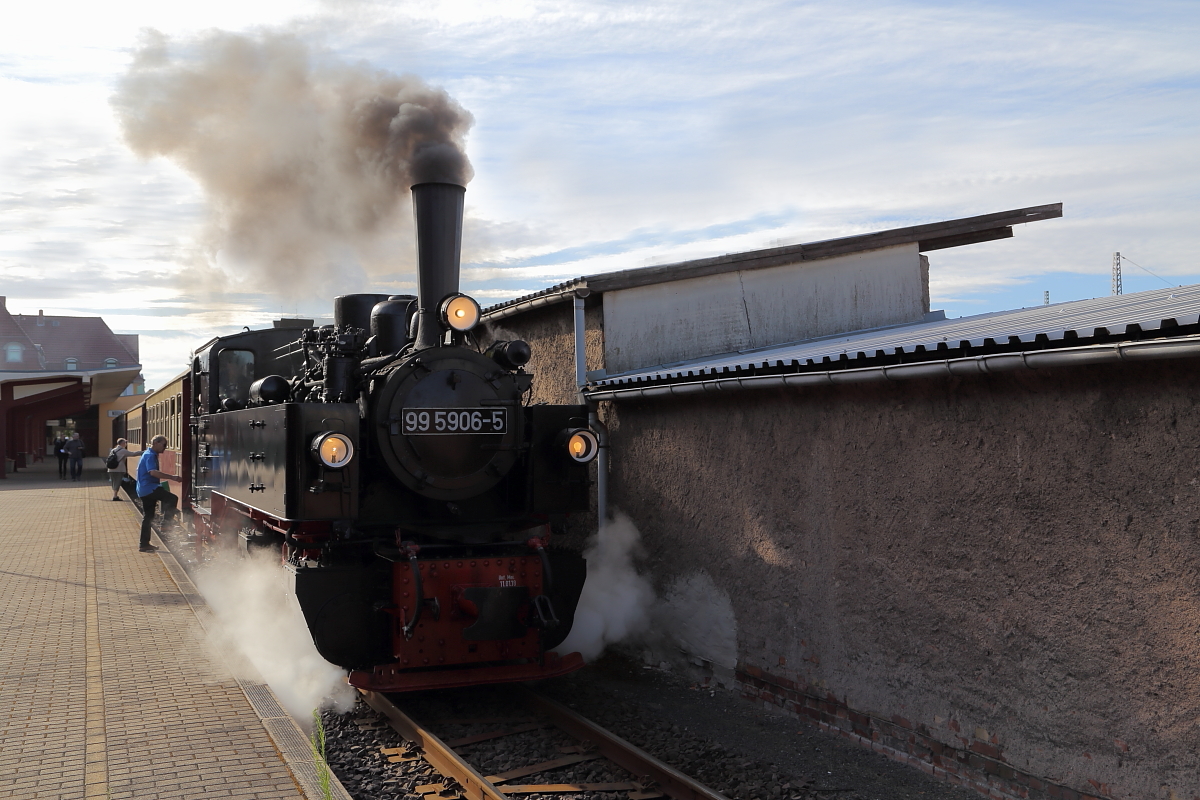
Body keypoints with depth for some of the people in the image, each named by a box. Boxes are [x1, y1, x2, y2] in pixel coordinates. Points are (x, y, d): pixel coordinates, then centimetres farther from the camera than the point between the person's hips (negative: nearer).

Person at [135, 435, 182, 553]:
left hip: (144, 491, 11)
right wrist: (173, 477, -32)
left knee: (148, 517, 13)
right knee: (172, 499, -23)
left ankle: (144, 544, 16)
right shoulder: (150, 455, -12)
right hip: (149, 489, -11)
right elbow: (153, 472, -28)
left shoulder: (149, 454, 22)